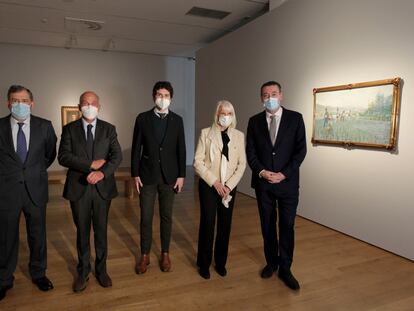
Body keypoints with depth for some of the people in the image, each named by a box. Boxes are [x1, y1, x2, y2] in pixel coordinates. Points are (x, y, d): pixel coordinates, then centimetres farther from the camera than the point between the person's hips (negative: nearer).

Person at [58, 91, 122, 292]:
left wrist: (102, 172, -22)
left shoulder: (109, 129, 4)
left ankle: (101, 269, 29)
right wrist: (91, 165, -17)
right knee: (82, 231, 12)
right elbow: (63, 157, -9)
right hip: (78, 188, 0)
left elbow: (117, 156, -6)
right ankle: (83, 272, 30)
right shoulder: (69, 129, 2)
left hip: (103, 187, 1)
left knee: (101, 230, 11)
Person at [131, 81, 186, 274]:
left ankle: (165, 254, 27)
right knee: (145, 217, 6)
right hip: (147, 175, 0)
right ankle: (145, 255, 23)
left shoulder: (177, 120, 2)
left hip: (169, 176, 1)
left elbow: (181, 149, 2)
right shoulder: (142, 118, 0)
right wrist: (135, 174, -3)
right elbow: (136, 148, 1)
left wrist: (181, 175, -2)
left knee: (166, 216, 11)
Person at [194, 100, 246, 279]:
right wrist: (214, 182, -12)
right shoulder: (206, 133, -2)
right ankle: (204, 264, 21)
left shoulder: (239, 135, 4)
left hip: (229, 186, 2)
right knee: (207, 224, 2)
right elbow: (198, 162, -6)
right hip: (208, 185, -2)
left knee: (225, 225, 8)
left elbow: (242, 164, 2)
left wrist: (229, 185, -8)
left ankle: (220, 262, 27)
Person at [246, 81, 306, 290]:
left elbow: (300, 150, -5)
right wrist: (261, 171, -12)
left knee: (287, 226, 6)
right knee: (267, 225, 12)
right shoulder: (254, 121, 5)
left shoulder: (295, 118, -1)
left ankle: (285, 269, 21)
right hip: (262, 182, 2)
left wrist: (284, 174, -14)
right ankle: (271, 262, 30)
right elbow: (250, 151, 3)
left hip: (287, 181, -1)